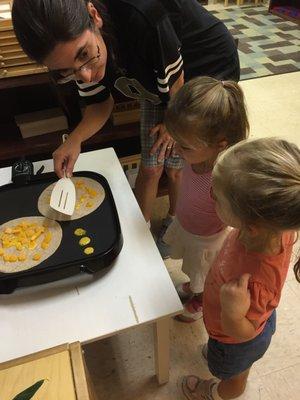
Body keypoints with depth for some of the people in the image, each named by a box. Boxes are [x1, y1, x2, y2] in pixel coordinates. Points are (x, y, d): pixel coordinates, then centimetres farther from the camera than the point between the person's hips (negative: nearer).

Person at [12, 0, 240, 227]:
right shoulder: (77, 53, -20)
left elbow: (177, 80, -25)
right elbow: (101, 102, -7)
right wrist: (74, 140, -25)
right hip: (158, 86, 5)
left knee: (176, 168, 0)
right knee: (150, 168, 2)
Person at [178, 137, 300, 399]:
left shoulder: (254, 281, -51)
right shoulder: (276, 226, -34)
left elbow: (240, 333, -31)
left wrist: (232, 315, -51)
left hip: (238, 343, -4)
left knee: (233, 376, 35)